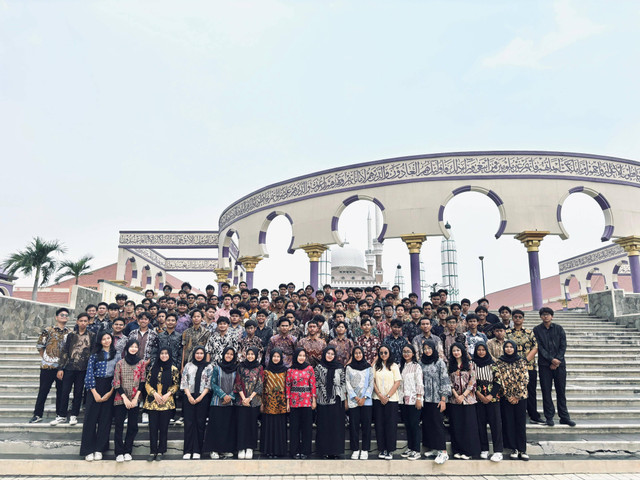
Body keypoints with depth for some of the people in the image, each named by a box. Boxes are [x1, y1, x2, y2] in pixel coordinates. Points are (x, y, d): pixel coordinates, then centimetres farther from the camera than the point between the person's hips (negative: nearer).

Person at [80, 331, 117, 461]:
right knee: (91, 418, 0)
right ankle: (88, 450, 9)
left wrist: (111, 392, -6)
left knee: (106, 419, 5)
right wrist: (95, 393, -10)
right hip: (95, 388, -2)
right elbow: (90, 373, -4)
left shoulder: (116, 355, 6)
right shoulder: (95, 354, 1)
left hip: (110, 389, 2)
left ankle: (99, 449, 15)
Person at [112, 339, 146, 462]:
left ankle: (127, 451, 16)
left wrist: (136, 398, -7)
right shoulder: (120, 363, 1)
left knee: (133, 426, 4)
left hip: (135, 399, 1)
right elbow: (116, 382, -1)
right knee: (118, 426, 0)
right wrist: (125, 398, -8)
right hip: (120, 399, 0)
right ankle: (119, 452, 10)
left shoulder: (142, 362, 3)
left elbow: (142, 381, 1)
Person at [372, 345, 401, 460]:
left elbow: (397, 382, -3)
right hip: (378, 399, 2)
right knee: (380, 424, 3)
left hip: (391, 399, -2)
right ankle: (382, 449, 13)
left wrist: (387, 396, -10)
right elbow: (373, 382, 5)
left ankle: (390, 450, 7)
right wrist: (380, 395, -7)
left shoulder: (394, 366, 3)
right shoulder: (376, 366, 9)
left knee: (391, 424, -2)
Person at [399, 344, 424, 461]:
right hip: (404, 399, 6)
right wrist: (400, 397, 9)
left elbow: (419, 383, -8)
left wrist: (418, 399, -13)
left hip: (413, 399, -5)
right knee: (407, 424, 10)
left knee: (414, 425, -3)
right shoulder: (401, 366, 13)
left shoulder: (416, 366, -5)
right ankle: (409, 448, 19)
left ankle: (416, 451, 3)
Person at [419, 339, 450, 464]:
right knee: (427, 423, 7)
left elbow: (445, 380, -7)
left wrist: (443, 399, -11)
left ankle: (443, 452, -5)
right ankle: (433, 449, 17)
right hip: (425, 398, 5)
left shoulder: (440, 362, -4)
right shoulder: (421, 363, 9)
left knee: (437, 423, -8)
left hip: (436, 399, -5)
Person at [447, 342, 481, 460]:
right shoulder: (450, 366, 8)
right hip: (454, 399, 2)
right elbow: (449, 382, 3)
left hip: (468, 398, -2)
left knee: (468, 424, -1)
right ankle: (457, 450, 13)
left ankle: (467, 451, 7)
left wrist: (463, 395, -10)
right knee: (456, 425, 5)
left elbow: (472, 382, -3)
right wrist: (456, 395, -8)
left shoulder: (469, 365, 3)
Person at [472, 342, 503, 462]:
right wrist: (480, 395, -8)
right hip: (478, 397, 1)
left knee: (495, 423, -5)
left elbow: (497, 381, 1)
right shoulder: (472, 364, 4)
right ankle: (484, 449, 12)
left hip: (493, 397, -1)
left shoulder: (492, 364, 4)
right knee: (481, 423, 3)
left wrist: (490, 395, -9)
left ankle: (498, 451, -3)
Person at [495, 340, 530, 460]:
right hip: (506, 397, 0)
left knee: (521, 423, 2)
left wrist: (517, 396, -7)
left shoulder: (521, 361, 3)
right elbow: (499, 380, -2)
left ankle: (522, 449, 8)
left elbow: (524, 379, -2)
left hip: (521, 396, 0)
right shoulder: (499, 362, 2)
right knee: (508, 423, 3)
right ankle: (514, 448, 12)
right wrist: (508, 396, -8)